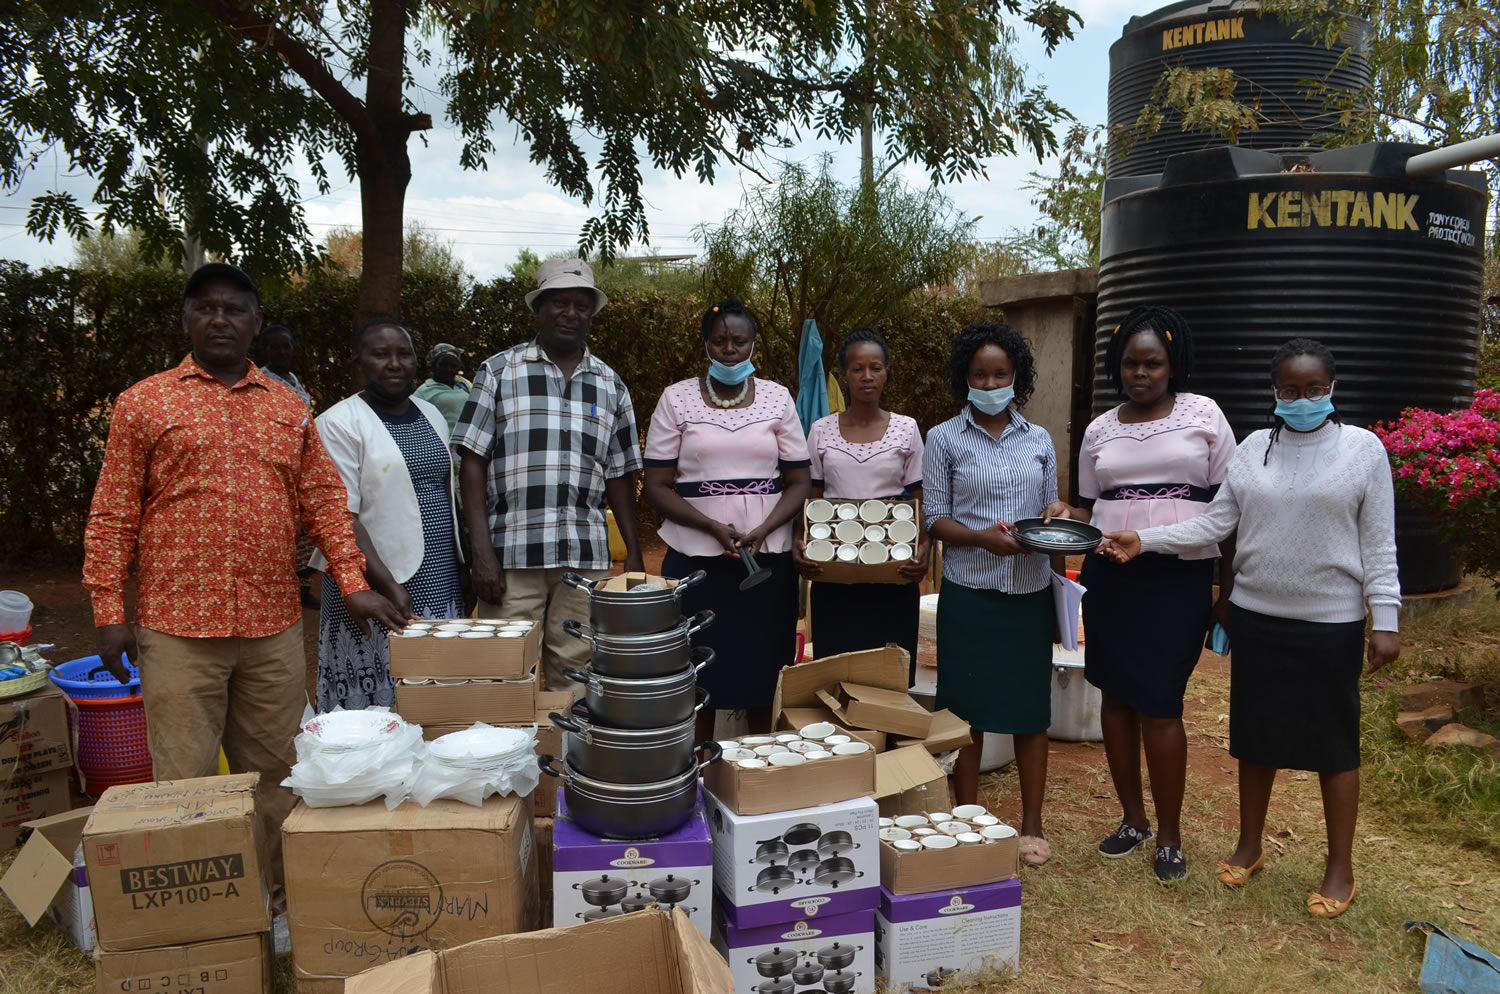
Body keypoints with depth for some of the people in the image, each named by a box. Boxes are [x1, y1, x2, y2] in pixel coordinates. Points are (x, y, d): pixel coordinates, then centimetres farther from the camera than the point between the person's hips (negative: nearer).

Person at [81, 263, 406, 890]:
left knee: (274, 780, 11)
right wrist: (108, 610, -3)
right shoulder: (144, 403, 5)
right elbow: (113, 515, 3)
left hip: (275, 627, 3)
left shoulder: (289, 409, 13)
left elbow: (324, 502, 10)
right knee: (184, 785, 3)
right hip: (179, 628, -2)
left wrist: (353, 584, 0)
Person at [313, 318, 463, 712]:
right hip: (378, 590, -6)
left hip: (442, 588, 6)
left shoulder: (432, 415, 14)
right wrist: (388, 586, -23)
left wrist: (463, 572, 14)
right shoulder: (338, 424, -7)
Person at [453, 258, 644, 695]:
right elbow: (473, 464, -1)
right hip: (512, 557, -2)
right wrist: (482, 552, -9)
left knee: (576, 682, 6)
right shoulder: (498, 372, 4)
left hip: (586, 561, 2)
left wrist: (634, 555, 9)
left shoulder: (611, 386, 12)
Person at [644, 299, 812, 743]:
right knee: (698, 678, 1)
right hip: (695, 559, -1)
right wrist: (715, 528, -15)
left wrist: (762, 531, -12)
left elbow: (799, 481, 6)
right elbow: (657, 486, -2)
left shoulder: (777, 398, 6)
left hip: (768, 560, 1)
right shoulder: (677, 398, 2)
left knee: (763, 673, 6)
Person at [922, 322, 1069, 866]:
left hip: (1030, 594, 3)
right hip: (969, 595, -2)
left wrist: (1058, 513, -9)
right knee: (966, 711, 5)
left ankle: (1032, 825, 23)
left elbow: (1052, 518, 14)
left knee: (1031, 710, 8)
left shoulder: (1039, 440, 8)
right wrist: (984, 537, -20)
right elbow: (935, 519, -3)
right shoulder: (944, 439, 0)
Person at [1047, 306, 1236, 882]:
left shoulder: (1202, 413, 2)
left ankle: (1169, 835, 12)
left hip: (1180, 576, -3)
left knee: (1159, 703, -5)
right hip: (1111, 575, 3)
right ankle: (1133, 819, 25)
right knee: (1116, 696, 8)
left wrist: (1232, 577, 1)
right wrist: (1066, 519, -8)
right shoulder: (1100, 430, 10)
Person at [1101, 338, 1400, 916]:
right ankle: (1249, 846, 33)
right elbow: (1214, 523, 1)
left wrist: (1385, 621, -8)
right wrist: (1143, 540, -9)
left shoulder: (1363, 449, -5)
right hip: (1256, 617, 3)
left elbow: (1379, 545, -4)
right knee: (1255, 736, 14)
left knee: (1334, 743, 7)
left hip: (1331, 624, -3)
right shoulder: (1254, 449, 3)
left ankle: (1340, 868, 25)